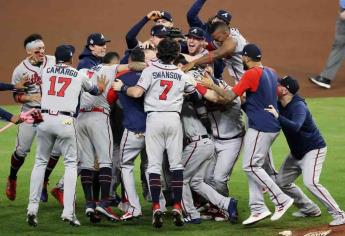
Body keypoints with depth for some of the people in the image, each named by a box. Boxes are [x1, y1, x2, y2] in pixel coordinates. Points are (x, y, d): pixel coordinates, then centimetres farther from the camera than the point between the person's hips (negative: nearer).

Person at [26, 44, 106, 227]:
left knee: (40, 162, 11)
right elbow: (95, 90, 29)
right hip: (65, 121, -2)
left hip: (45, 118, 2)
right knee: (71, 164, 6)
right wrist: (101, 85, 53)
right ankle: (68, 211, -6)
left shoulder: (45, 72, 14)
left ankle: (32, 208, 3)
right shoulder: (79, 76, 11)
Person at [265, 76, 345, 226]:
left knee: (310, 182, -26)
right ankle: (309, 209, 25)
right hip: (296, 152, 10)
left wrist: (278, 116, -50)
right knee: (281, 182, 12)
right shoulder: (279, 106, 1)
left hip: (314, 149, -10)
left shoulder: (298, 106, -26)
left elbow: (295, 127, -43)